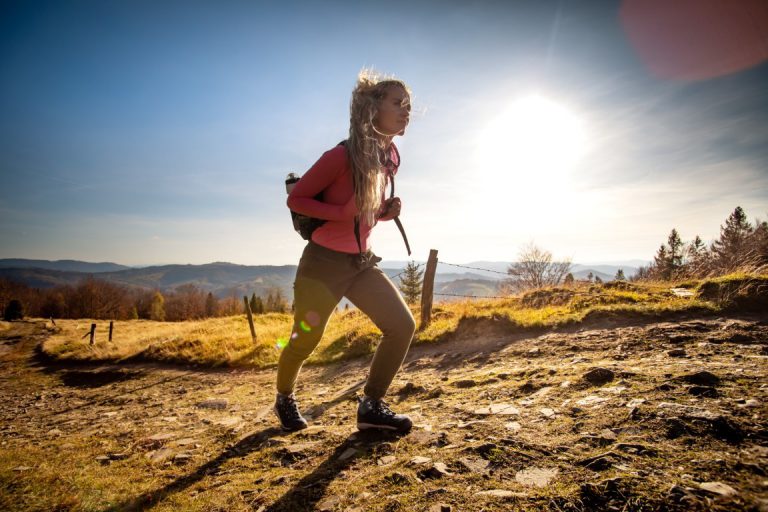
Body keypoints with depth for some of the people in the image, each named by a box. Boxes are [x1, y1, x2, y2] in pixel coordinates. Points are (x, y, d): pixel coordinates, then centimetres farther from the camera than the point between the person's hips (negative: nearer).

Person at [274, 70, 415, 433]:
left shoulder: (389, 158, 4)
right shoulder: (342, 156, -19)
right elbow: (295, 199, -12)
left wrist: (386, 211, -3)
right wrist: (343, 213, -23)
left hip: (362, 263, 7)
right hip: (324, 262, -6)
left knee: (403, 325, -6)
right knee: (305, 339, 8)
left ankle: (371, 406, 10)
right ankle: (284, 399, 39)